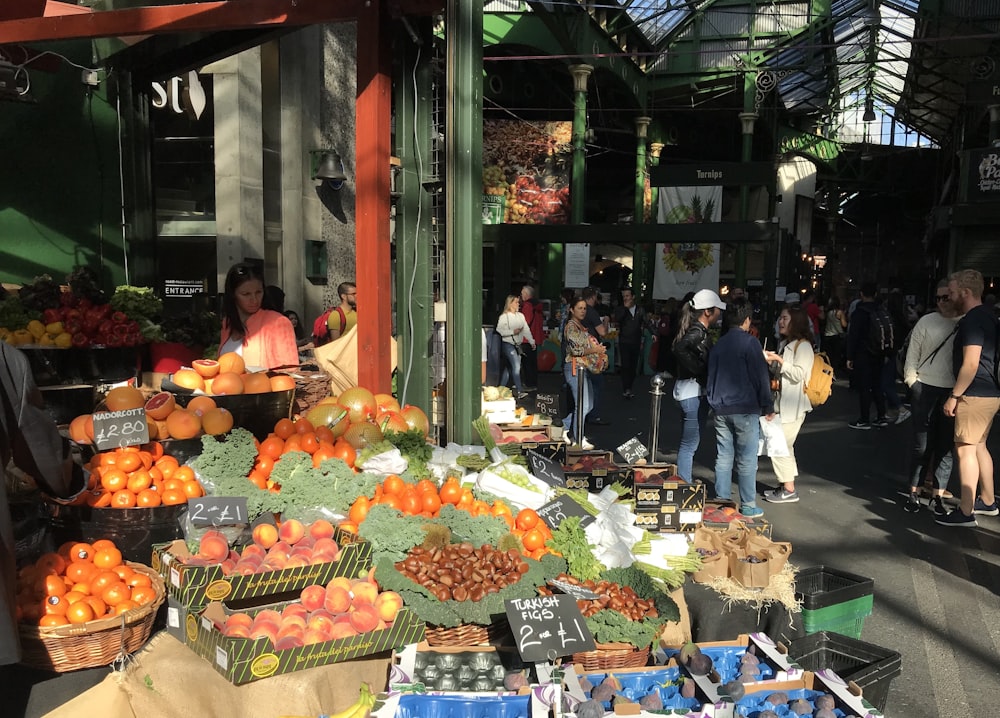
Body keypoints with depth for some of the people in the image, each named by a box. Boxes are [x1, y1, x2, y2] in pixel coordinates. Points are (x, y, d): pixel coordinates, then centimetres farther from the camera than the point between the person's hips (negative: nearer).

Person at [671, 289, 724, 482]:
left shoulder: (698, 331, 12)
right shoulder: (698, 332, -17)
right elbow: (680, 349, -31)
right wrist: (698, 369, -22)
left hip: (693, 391, 10)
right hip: (691, 391, -10)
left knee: (689, 442, 17)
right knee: (690, 443, -4)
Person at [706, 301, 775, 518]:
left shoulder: (718, 345, 11)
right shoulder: (749, 343, -8)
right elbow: (761, 377, -9)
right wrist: (768, 406, -2)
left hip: (721, 409, 6)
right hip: (745, 409, -6)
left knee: (723, 458, 10)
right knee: (746, 460, 1)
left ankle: (721, 501, 14)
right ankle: (748, 506, 7)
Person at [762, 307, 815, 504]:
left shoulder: (803, 346, -11)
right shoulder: (784, 344, 16)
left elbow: (798, 374, -19)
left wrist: (779, 360, -19)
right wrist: (771, 360, 8)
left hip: (794, 405, -9)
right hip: (783, 403, 9)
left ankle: (789, 490, 0)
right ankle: (786, 486, 21)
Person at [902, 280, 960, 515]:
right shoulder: (926, 322, 1)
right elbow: (912, 354, 3)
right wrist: (911, 381, -4)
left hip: (954, 392, 1)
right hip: (925, 389, -1)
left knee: (945, 445, 7)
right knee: (921, 443, 5)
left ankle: (938, 496, 15)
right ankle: (914, 493, 13)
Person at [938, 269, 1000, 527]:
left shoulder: (972, 320, -17)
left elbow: (970, 364, -23)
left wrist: (954, 395, -16)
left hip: (975, 395, -10)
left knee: (965, 450, -5)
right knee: (979, 446, 19)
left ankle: (966, 513, -1)